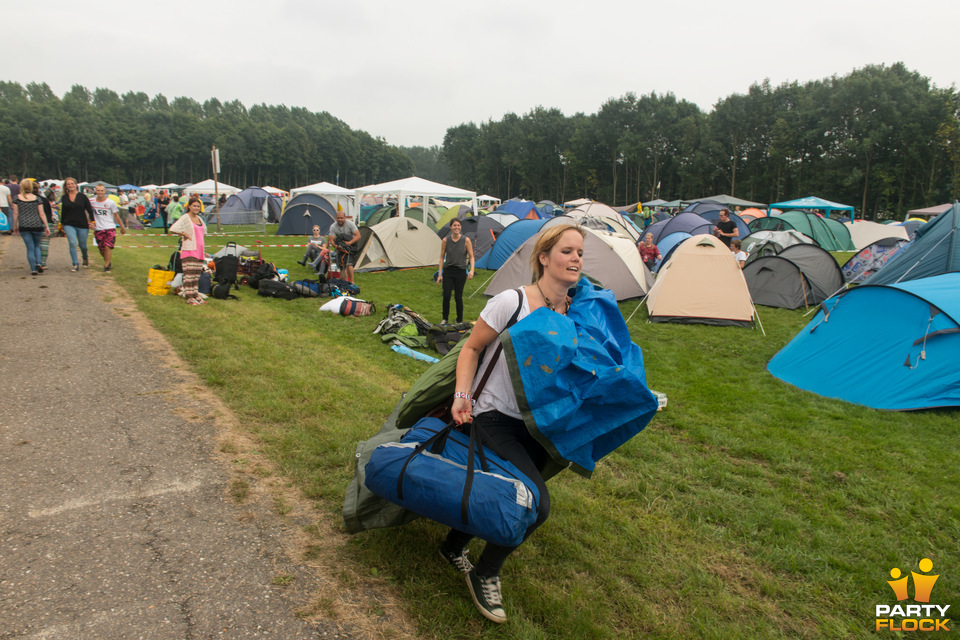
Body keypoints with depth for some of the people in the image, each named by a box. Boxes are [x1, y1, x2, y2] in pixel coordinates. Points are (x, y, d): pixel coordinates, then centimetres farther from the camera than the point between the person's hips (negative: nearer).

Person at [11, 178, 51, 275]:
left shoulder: (17, 198, 1)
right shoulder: (37, 198, 1)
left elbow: (15, 214, 3)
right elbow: (42, 214, 1)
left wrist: (15, 226, 14)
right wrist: (47, 227, 6)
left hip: (23, 226, 0)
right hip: (37, 226, 0)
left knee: (30, 248, 4)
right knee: (37, 245, 18)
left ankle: (33, 269, 1)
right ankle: (38, 263, -5)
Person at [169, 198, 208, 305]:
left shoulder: (199, 218, 16)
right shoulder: (185, 218, -6)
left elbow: (204, 231, 36)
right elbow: (173, 229, -19)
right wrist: (185, 235, -12)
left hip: (199, 250, 7)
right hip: (189, 250, -7)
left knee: (197, 274, 10)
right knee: (189, 274, -8)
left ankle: (195, 295, 17)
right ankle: (189, 298, -6)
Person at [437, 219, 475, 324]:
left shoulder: (466, 240, -6)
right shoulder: (445, 240, -2)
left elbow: (471, 257, -2)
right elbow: (442, 257, 5)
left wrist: (471, 270, -17)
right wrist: (440, 273, 1)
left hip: (461, 272, -1)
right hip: (448, 271, 1)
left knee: (458, 297, 2)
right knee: (446, 296, -8)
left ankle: (459, 321, 18)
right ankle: (445, 319, 13)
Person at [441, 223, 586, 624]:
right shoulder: (512, 302, -19)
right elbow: (471, 349, -8)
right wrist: (462, 395, -19)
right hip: (495, 418, -6)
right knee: (536, 504, -18)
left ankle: (454, 547, 43)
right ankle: (484, 576, 10)